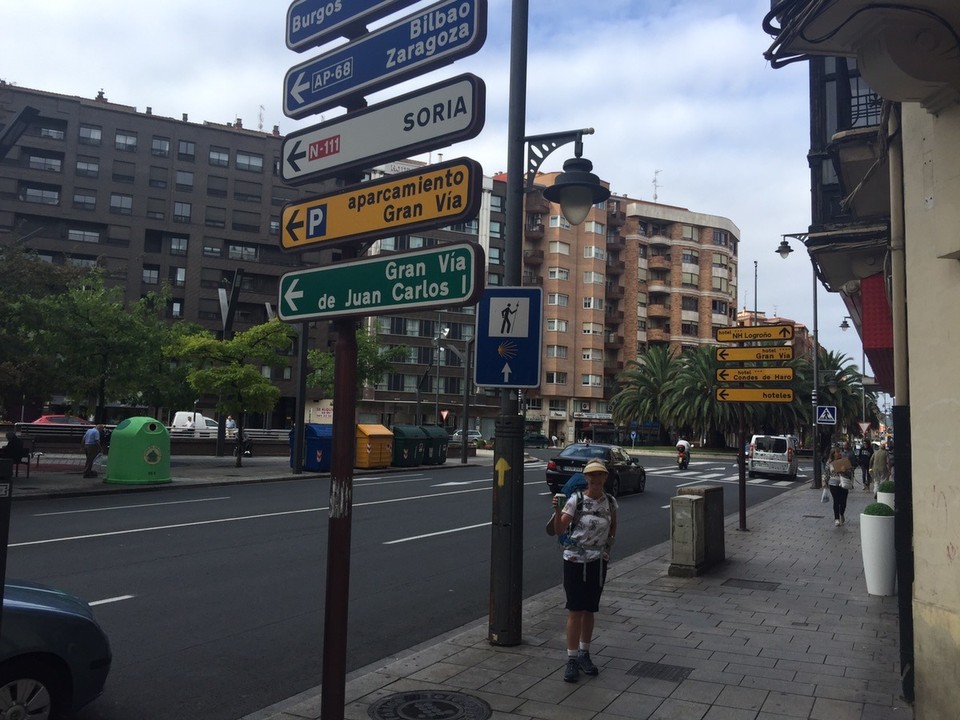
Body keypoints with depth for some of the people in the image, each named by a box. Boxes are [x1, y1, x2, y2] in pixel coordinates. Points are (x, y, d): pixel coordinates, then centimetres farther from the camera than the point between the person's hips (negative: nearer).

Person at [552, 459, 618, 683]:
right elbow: (559, 529, -17)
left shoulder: (610, 502, 1)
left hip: (598, 562, 4)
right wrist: (557, 510, -33)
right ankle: (572, 660, 7)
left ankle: (584, 654, 29)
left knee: (589, 610, 14)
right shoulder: (576, 500, -12)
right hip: (575, 561, -4)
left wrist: (608, 546, 8)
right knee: (575, 611, -2)